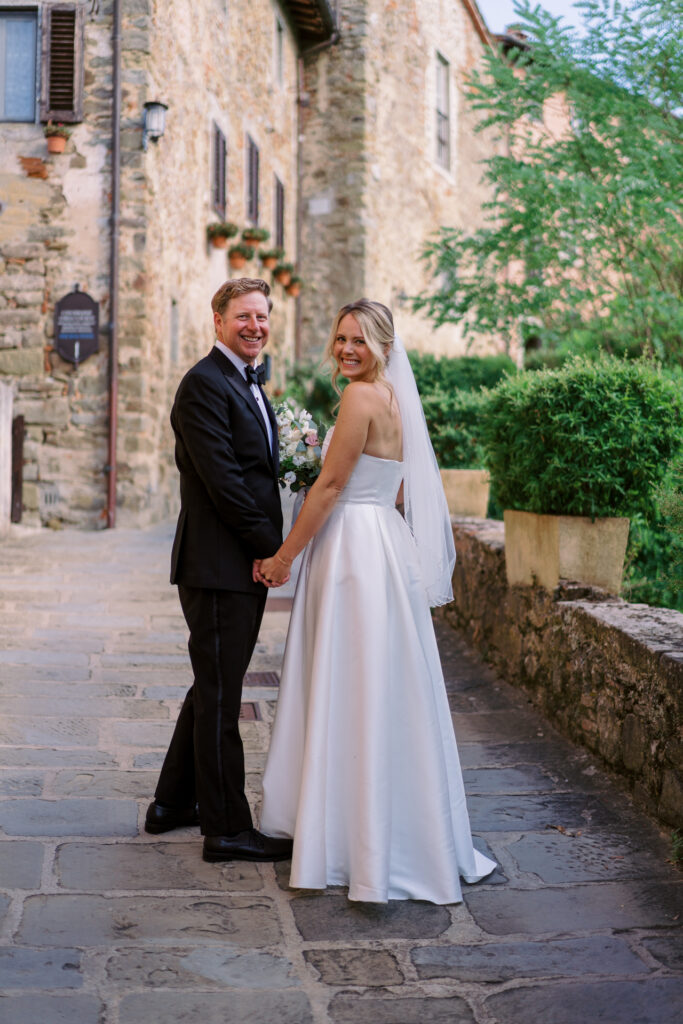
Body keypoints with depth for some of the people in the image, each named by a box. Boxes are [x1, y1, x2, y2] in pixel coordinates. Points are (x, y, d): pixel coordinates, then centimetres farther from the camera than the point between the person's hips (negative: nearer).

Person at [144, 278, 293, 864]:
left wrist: (271, 549, 5)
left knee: (213, 689, 18)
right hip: (218, 565, -10)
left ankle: (173, 803, 30)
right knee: (220, 696, -2)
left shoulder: (250, 386, 18)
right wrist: (271, 546, -15)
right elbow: (221, 479, -19)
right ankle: (227, 828, 7)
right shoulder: (205, 384, -12)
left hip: (247, 565, 10)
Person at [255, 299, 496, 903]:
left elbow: (330, 485, -15)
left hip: (356, 551, -10)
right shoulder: (392, 399, 14)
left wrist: (285, 556, -9)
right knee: (378, 695, 14)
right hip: (384, 543, 10)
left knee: (355, 694, -3)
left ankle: (364, 844, 6)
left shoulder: (362, 395, -14)